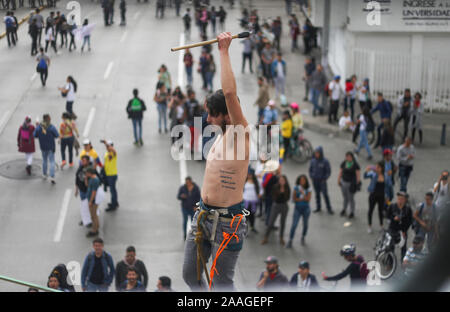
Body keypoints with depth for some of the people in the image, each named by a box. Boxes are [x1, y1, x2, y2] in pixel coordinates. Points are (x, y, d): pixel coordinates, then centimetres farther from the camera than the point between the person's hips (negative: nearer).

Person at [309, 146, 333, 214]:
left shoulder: (325, 161, -12)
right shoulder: (313, 161, -1)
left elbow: (328, 171, -6)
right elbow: (310, 169, 12)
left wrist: (324, 179, -10)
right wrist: (311, 177, 2)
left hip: (322, 180, -4)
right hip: (315, 180, 4)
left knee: (325, 194, -2)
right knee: (317, 194, 11)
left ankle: (329, 208, 7)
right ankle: (318, 207, 21)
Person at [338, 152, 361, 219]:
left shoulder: (355, 165, -10)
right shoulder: (343, 163, 2)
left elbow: (358, 175, -8)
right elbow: (340, 172, 10)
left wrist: (358, 183, -11)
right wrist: (338, 180, 9)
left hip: (351, 183, -4)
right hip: (343, 182, 4)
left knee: (351, 198, 1)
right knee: (345, 197, 14)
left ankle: (352, 212, 15)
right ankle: (344, 210, 33)